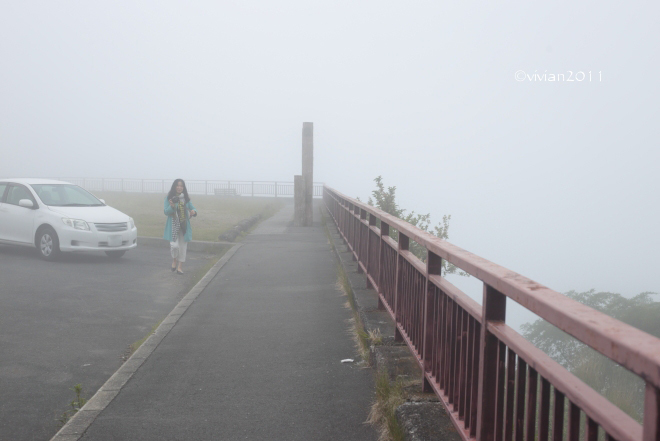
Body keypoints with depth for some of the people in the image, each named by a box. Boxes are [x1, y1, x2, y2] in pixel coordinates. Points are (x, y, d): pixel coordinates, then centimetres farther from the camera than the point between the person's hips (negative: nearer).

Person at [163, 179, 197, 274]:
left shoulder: (186, 199, 6)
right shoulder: (169, 198, -3)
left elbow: (192, 208, 12)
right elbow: (166, 212, -6)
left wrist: (193, 211, -12)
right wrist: (171, 206, -26)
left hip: (184, 226, 3)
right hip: (173, 226, -3)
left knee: (182, 246, 4)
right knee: (174, 245, -15)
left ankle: (180, 266, 18)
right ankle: (174, 260, 18)